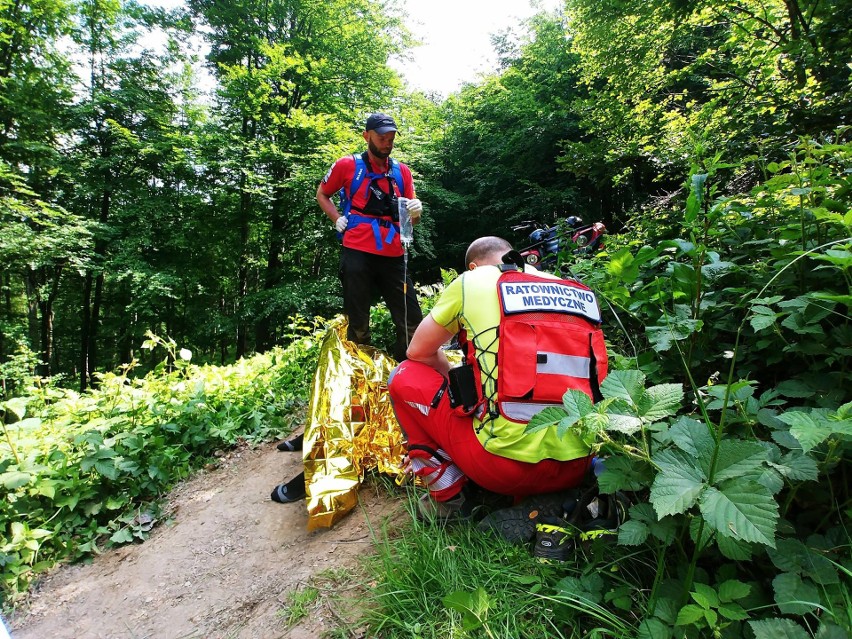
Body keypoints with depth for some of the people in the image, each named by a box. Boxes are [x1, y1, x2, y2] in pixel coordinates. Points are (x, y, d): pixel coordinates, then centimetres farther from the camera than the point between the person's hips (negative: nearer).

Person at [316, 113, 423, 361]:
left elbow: (412, 218, 14)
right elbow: (322, 194, 18)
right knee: (358, 325, 3)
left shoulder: (402, 171, 13)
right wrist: (337, 218, 1)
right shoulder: (347, 165, 5)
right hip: (358, 254, -3)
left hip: (393, 256, 3)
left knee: (412, 322, 0)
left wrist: (416, 211, -10)